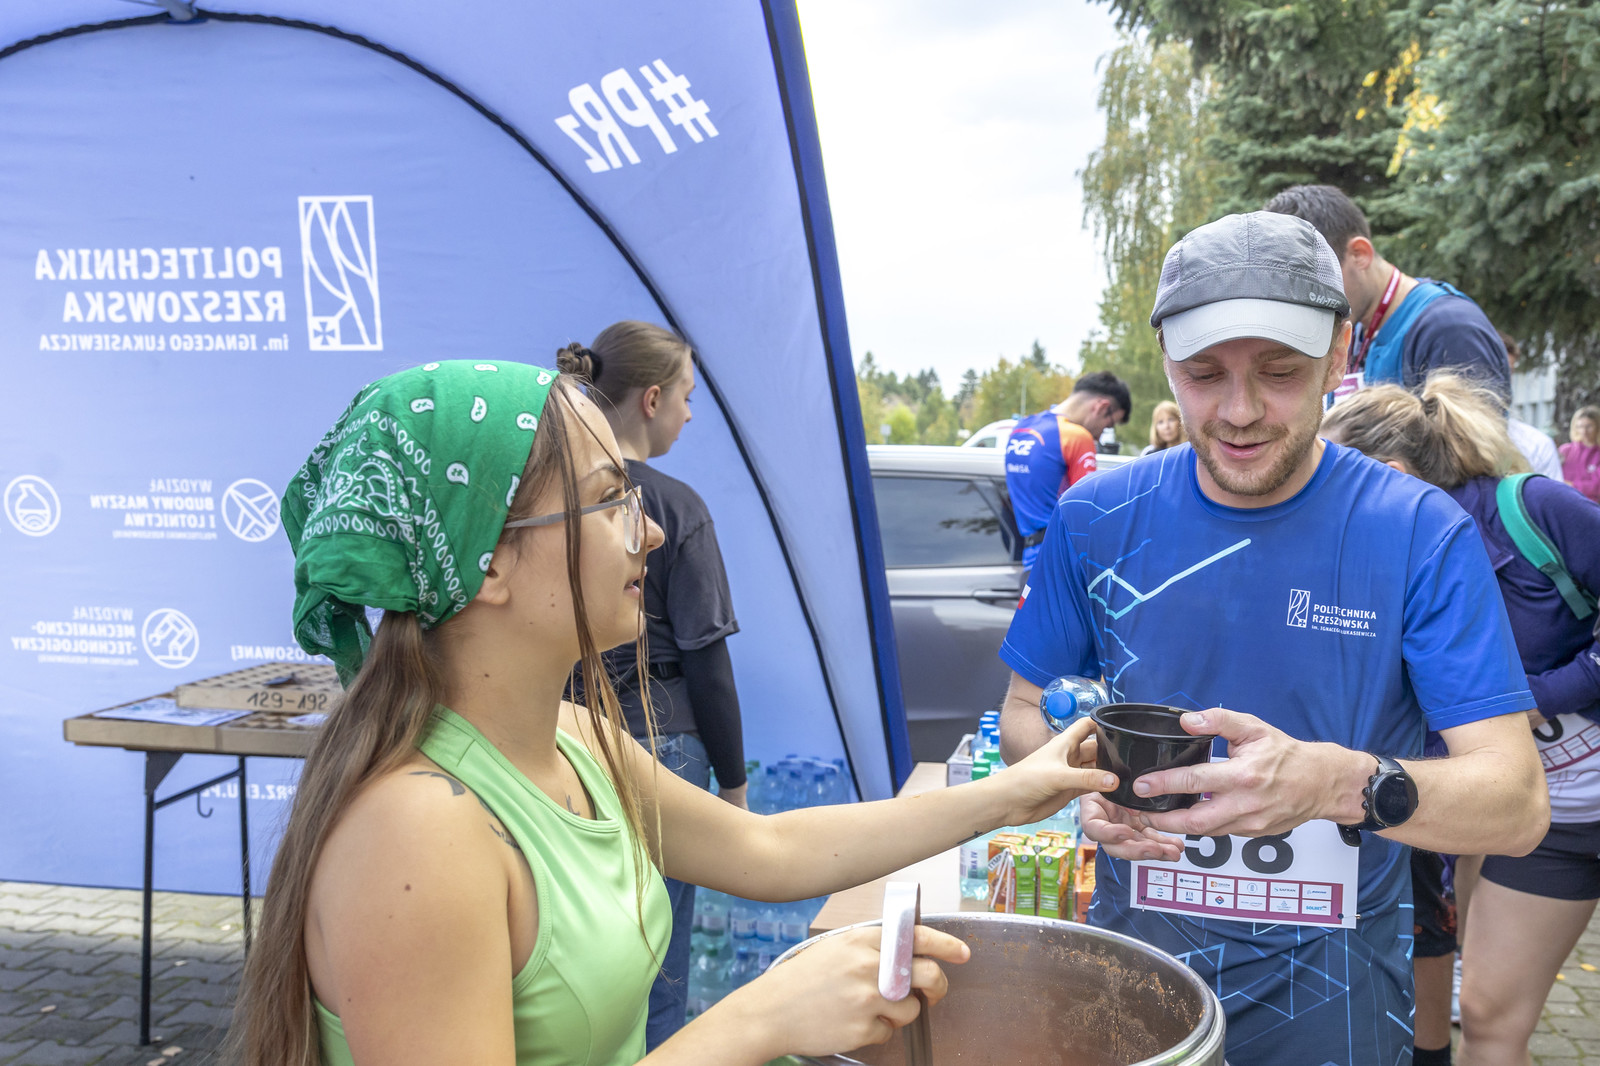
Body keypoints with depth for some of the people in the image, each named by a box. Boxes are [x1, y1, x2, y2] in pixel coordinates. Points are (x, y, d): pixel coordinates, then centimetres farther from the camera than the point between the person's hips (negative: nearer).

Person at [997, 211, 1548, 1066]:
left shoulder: (1421, 535, -13)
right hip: (1135, 964, 1)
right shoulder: (1095, 521, -7)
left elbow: (1518, 805, -17)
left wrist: (1339, 782, -37)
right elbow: (1023, 715, 3)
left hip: (1334, 995, -1)